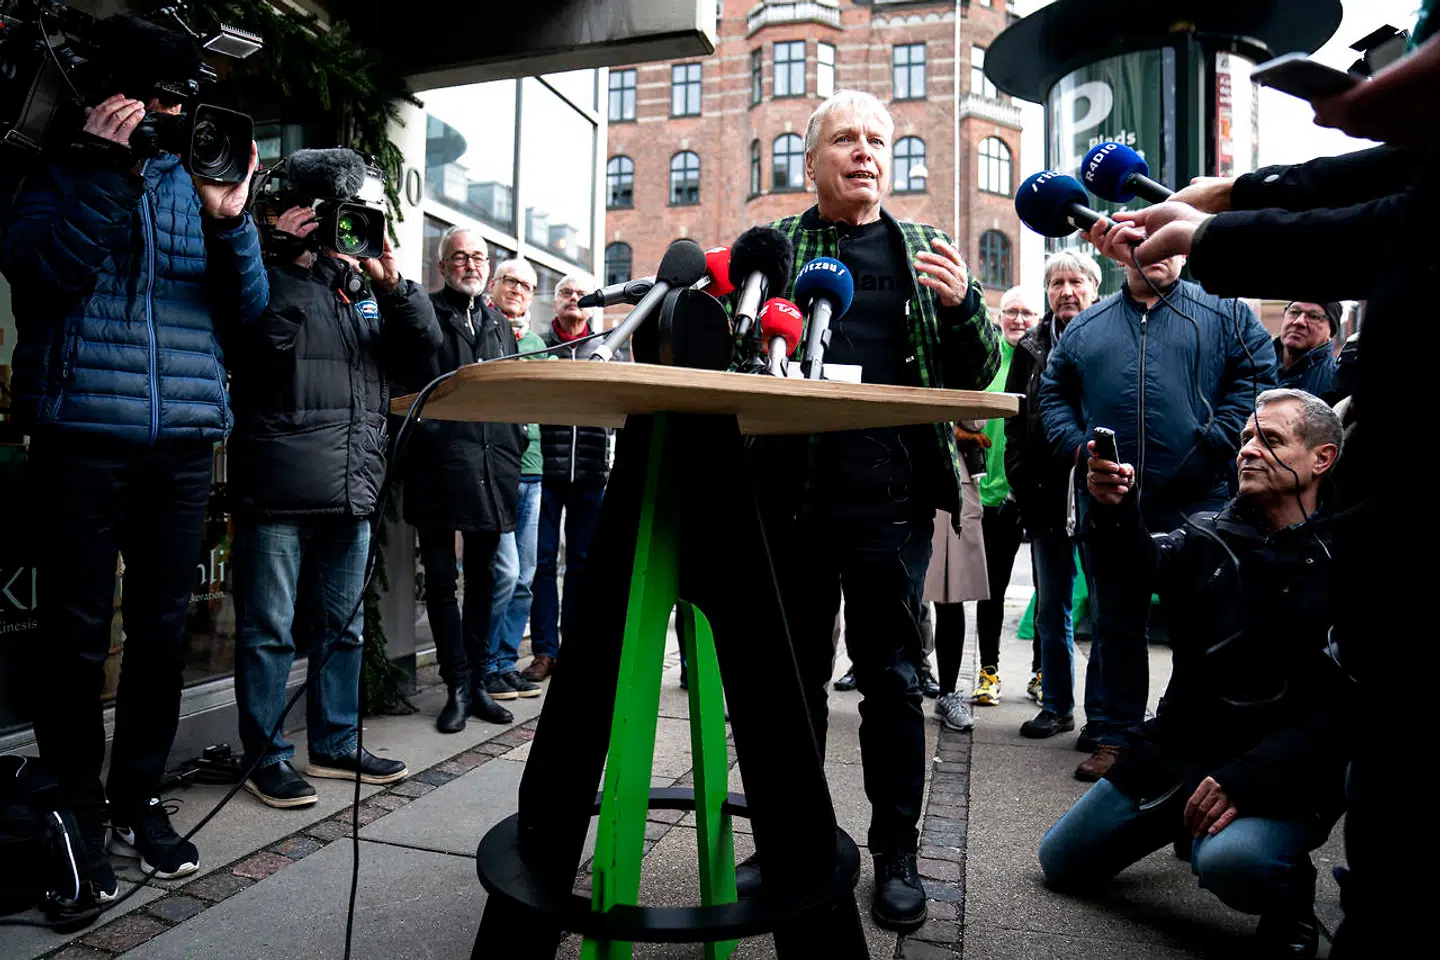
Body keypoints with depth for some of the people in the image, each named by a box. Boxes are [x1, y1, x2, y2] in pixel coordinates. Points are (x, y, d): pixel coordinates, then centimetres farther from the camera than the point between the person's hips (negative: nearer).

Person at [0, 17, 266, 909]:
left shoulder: (196, 174, 14)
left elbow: (247, 308, 6)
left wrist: (231, 219, -10)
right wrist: (106, 169, -13)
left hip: (185, 441, 3)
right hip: (83, 434, -2)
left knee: (164, 630, 7)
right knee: (77, 634, 2)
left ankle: (138, 800, 22)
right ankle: (76, 818, 16)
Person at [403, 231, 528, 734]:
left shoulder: (499, 324, 18)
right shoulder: (426, 314, 3)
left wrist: (514, 445, 12)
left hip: (492, 467, 5)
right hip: (439, 466, -4)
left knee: (482, 577, 11)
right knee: (441, 579, 1)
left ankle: (480, 678, 21)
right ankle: (458, 685, 10)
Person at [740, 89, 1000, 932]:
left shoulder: (927, 252, 13)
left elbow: (979, 375, 12)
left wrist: (962, 304, -7)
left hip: (892, 494, 0)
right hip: (791, 491, 0)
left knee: (892, 676, 6)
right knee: (793, 672, 9)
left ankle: (896, 854, 22)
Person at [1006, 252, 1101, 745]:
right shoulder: (1031, 348, 10)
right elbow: (1014, 425, 10)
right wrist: (1024, 489, 2)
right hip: (1047, 497, 4)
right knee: (1050, 608, 11)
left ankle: (1102, 711, 14)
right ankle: (1056, 704, 24)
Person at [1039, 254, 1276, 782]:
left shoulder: (1223, 313, 6)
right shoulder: (1086, 327, 14)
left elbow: (1258, 375, -1)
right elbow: (1053, 392, 18)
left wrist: (1217, 440, -12)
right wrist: (1075, 445, 1)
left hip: (1196, 500, -2)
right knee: (1116, 624, 10)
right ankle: (1115, 735, 22)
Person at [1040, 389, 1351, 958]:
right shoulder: (1210, 537, 5)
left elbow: (1343, 705, -16)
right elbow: (1150, 564, -14)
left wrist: (1246, 778, -26)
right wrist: (1113, 511, -35)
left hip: (1285, 774, -5)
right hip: (1177, 750, 5)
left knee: (1227, 860, -37)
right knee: (1061, 863, 12)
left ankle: (1290, 901, -1)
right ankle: (1191, 820, 32)